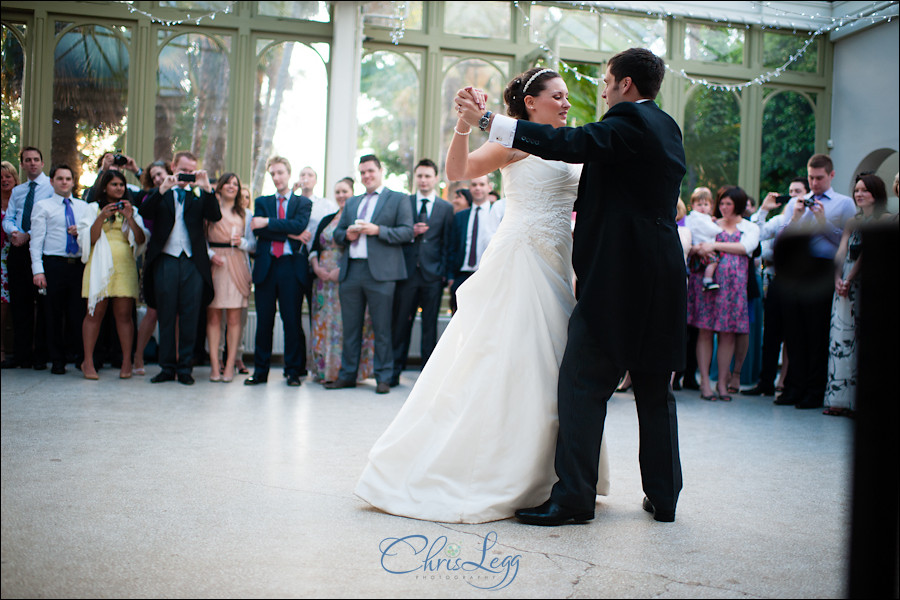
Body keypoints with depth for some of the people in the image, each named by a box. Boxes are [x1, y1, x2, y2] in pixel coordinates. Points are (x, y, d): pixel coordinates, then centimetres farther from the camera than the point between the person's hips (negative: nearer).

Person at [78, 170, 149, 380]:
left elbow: (141, 240, 5)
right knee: (95, 313, -3)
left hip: (125, 266, 1)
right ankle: (88, 362, 2)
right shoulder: (94, 209, 10)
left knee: (124, 314, -3)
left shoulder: (132, 210, 16)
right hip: (100, 266, -1)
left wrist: (130, 218, -7)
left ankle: (127, 362, 1)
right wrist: (102, 217, -10)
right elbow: (88, 240, 0)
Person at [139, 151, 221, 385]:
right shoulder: (159, 193, 11)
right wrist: (163, 188, -17)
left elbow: (216, 216, -3)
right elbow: (144, 212, -7)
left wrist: (207, 188, -13)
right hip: (165, 260, 0)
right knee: (166, 317, 5)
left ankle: (185, 367, 9)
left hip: (192, 262, 0)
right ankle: (167, 367, 13)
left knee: (190, 317, 1)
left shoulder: (199, 195, 12)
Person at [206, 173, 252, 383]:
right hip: (214, 265, -1)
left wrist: (241, 242, -7)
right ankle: (214, 365, 0)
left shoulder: (244, 214, 16)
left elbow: (252, 243, 14)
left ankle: (230, 365, -2)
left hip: (236, 267, 1)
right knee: (213, 316, -3)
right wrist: (210, 254, -10)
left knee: (234, 318, -4)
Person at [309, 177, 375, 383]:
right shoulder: (327, 221, 17)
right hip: (324, 280, 5)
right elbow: (314, 248, 15)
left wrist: (343, 270, -19)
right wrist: (317, 268, -3)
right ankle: (325, 369, 12)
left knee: (347, 323, -6)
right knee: (323, 324, 4)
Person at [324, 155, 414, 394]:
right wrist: (347, 234, -1)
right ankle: (347, 375, 16)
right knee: (350, 327, 8)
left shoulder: (398, 199, 6)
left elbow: (407, 232, -4)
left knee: (382, 328, -2)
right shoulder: (352, 203, 23)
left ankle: (383, 378, 4)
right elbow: (337, 232, 22)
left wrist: (378, 230, -15)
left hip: (380, 272, -5)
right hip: (351, 271, 5)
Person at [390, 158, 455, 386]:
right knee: (401, 323, 2)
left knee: (430, 325, 3)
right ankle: (395, 370, 10)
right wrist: (410, 233, -10)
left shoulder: (446, 208, 9)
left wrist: (444, 272, -3)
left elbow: (448, 243, 5)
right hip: (407, 272, 0)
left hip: (433, 274, 0)